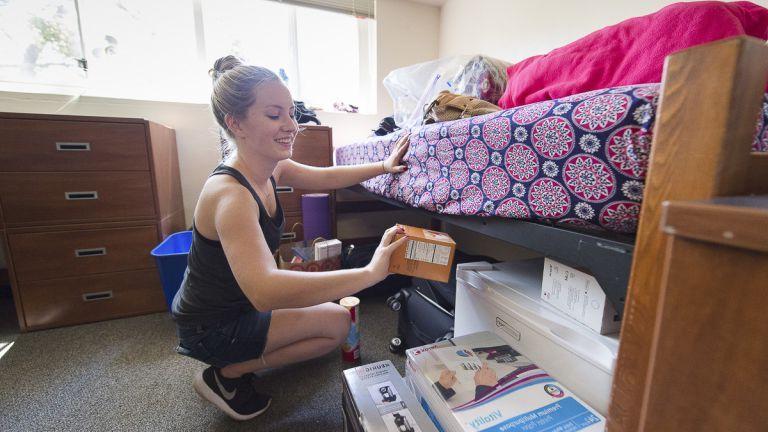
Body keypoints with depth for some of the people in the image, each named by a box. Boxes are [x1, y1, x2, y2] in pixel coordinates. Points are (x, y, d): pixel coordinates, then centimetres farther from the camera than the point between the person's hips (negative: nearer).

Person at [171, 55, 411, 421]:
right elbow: (265, 291, -48)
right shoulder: (229, 195, -35)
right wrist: (370, 272, -51)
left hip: (237, 304, 8)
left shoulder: (271, 169, -8)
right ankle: (227, 375, 3)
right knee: (337, 323, -12)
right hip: (211, 328, -8)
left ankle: (232, 363, 20)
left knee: (328, 306, 18)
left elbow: (326, 177, 5)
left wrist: (383, 167, -2)